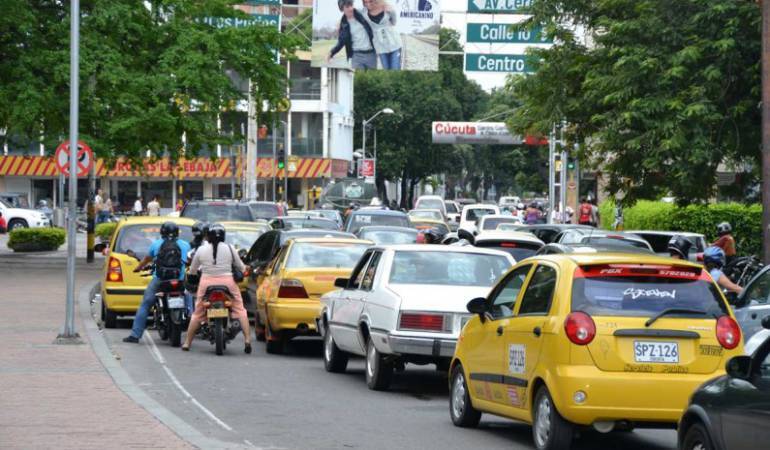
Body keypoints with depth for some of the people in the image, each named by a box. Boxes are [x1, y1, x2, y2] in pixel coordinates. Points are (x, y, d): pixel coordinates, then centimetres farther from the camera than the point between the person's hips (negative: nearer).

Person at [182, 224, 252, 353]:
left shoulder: (201, 250, 1)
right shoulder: (229, 248, -1)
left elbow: (192, 270, 10)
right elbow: (241, 267, 7)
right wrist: (243, 270, 30)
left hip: (206, 283, 1)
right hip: (227, 282, -1)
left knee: (197, 313, 12)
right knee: (240, 310, 6)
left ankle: (187, 343, 15)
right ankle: (247, 340, -7)